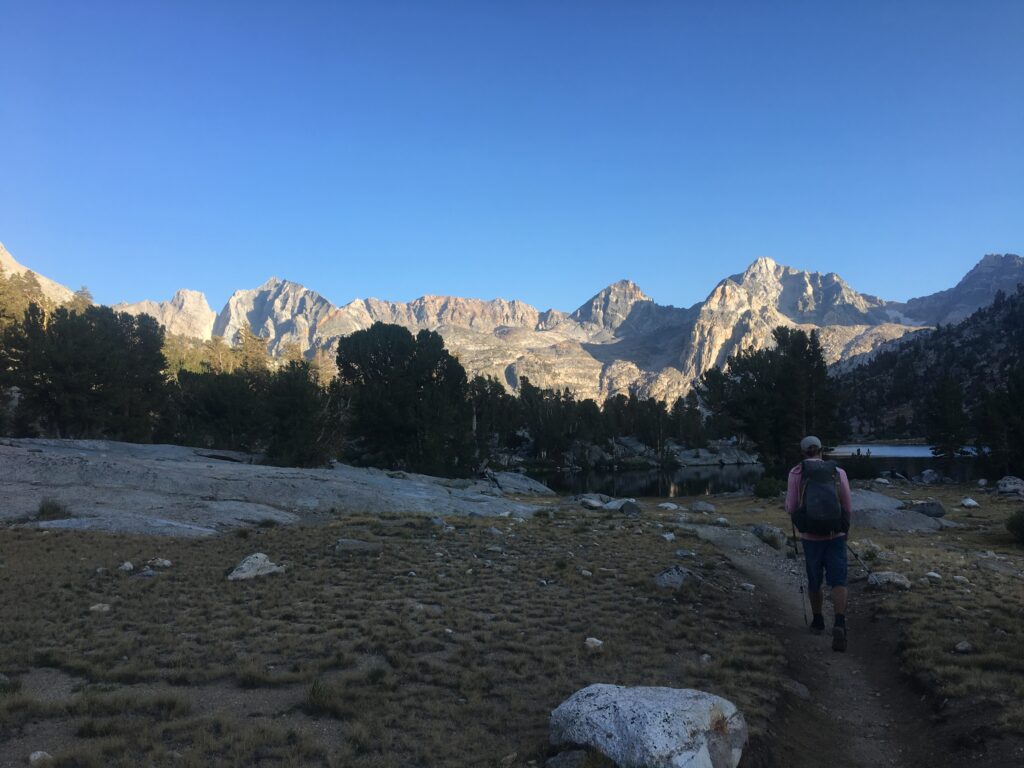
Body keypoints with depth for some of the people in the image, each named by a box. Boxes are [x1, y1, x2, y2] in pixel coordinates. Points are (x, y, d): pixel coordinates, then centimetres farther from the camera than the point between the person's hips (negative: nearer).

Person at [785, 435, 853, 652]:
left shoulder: (796, 472, -3)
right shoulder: (838, 472, 1)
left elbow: (791, 508, -4)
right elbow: (847, 507, 4)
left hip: (810, 536, 0)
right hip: (836, 535, 0)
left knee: (814, 581, 18)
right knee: (838, 583, -2)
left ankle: (818, 621, 34)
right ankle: (839, 624, -22)